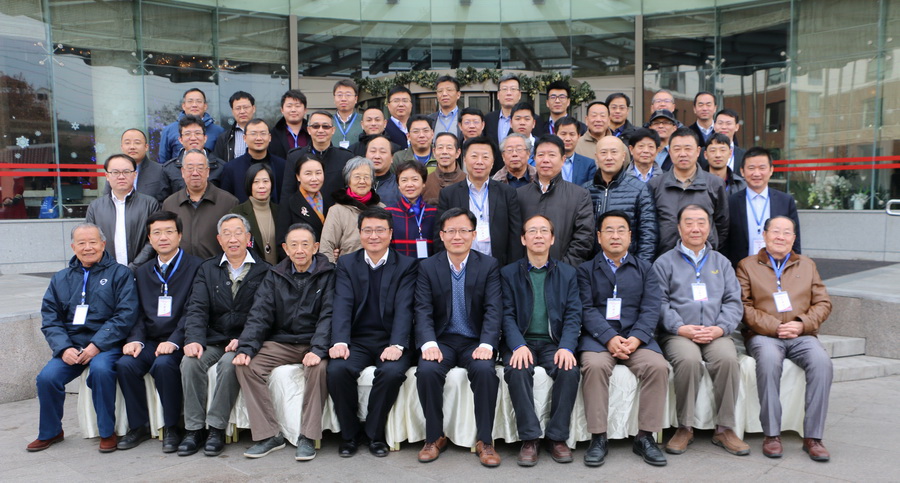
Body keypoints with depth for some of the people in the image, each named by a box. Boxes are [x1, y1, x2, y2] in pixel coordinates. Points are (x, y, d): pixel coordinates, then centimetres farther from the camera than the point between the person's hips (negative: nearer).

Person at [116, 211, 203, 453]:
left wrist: (174, 341, -20)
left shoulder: (196, 267, -1)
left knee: (163, 364, -32)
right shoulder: (142, 272, 18)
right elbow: (138, 313, 14)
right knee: (125, 364, -21)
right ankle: (138, 425, -3)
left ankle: (172, 427, -14)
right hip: (150, 340, 5)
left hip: (178, 342, -5)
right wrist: (136, 340, -5)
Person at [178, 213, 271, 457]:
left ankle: (216, 429, -19)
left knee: (229, 363, -32)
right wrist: (194, 339, -16)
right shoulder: (207, 270, 14)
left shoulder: (264, 271, 4)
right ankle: (194, 429, -14)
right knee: (190, 361, -24)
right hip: (213, 340, 3)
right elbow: (196, 309, 2)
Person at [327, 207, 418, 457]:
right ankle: (350, 434, -3)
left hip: (390, 341, -1)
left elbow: (404, 308, -8)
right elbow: (342, 305, -4)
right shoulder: (346, 264, 9)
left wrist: (397, 345, -24)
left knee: (392, 372, -31)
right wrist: (340, 342, -21)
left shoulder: (406, 265, 4)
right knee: (337, 369, -26)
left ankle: (374, 433, -6)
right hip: (357, 340, 2)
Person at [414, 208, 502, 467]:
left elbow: (493, 310, -7)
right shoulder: (428, 267, 3)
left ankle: (485, 441, -13)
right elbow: (423, 310, -5)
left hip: (475, 341, -1)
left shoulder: (489, 266, 1)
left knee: (485, 371, -30)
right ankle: (434, 438, -7)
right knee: (427, 371, -28)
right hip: (442, 340, 1)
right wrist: (429, 343, -23)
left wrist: (487, 344, -24)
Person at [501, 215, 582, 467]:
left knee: (570, 371, -28)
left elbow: (573, 315, 2)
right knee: (517, 371, -31)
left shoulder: (567, 273, 11)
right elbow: (507, 315, -1)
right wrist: (519, 346, -19)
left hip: (554, 342, 1)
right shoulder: (509, 273, 8)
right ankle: (530, 438, -19)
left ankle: (558, 437, -12)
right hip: (522, 341, -1)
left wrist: (566, 347, -16)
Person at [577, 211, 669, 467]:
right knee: (595, 366, -32)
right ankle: (598, 438, -19)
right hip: (598, 337, -2)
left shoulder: (645, 269, 16)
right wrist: (610, 338, -18)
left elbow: (650, 309, 4)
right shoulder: (586, 269, 11)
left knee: (658, 366, -26)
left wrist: (636, 339, -14)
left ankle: (645, 437, -11)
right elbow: (586, 309, -2)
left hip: (636, 337, 2)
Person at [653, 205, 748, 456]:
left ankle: (725, 429, -15)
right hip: (678, 335, -2)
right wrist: (680, 328, -14)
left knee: (728, 359, -29)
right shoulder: (665, 262, 12)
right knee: (688, 360, -33)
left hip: (716, 334, 2)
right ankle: (685, 428, -16)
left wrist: (720, 328, -7)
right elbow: (660, 303, 1)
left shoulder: (721, 262, 21)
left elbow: (733, 302, 12)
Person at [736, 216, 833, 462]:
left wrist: (802, 324, -6)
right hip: (764, 335, -3)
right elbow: (744, 306, -1)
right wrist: (775, 327, -13)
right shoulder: (747, 265, 11)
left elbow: (823, 303, 14)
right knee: (768, 360, -35)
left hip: (801, 335, 3)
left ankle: (812, 436, -19)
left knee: (822, 362, -29)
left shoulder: (807, 265, 22)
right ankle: (772, 434, -25)